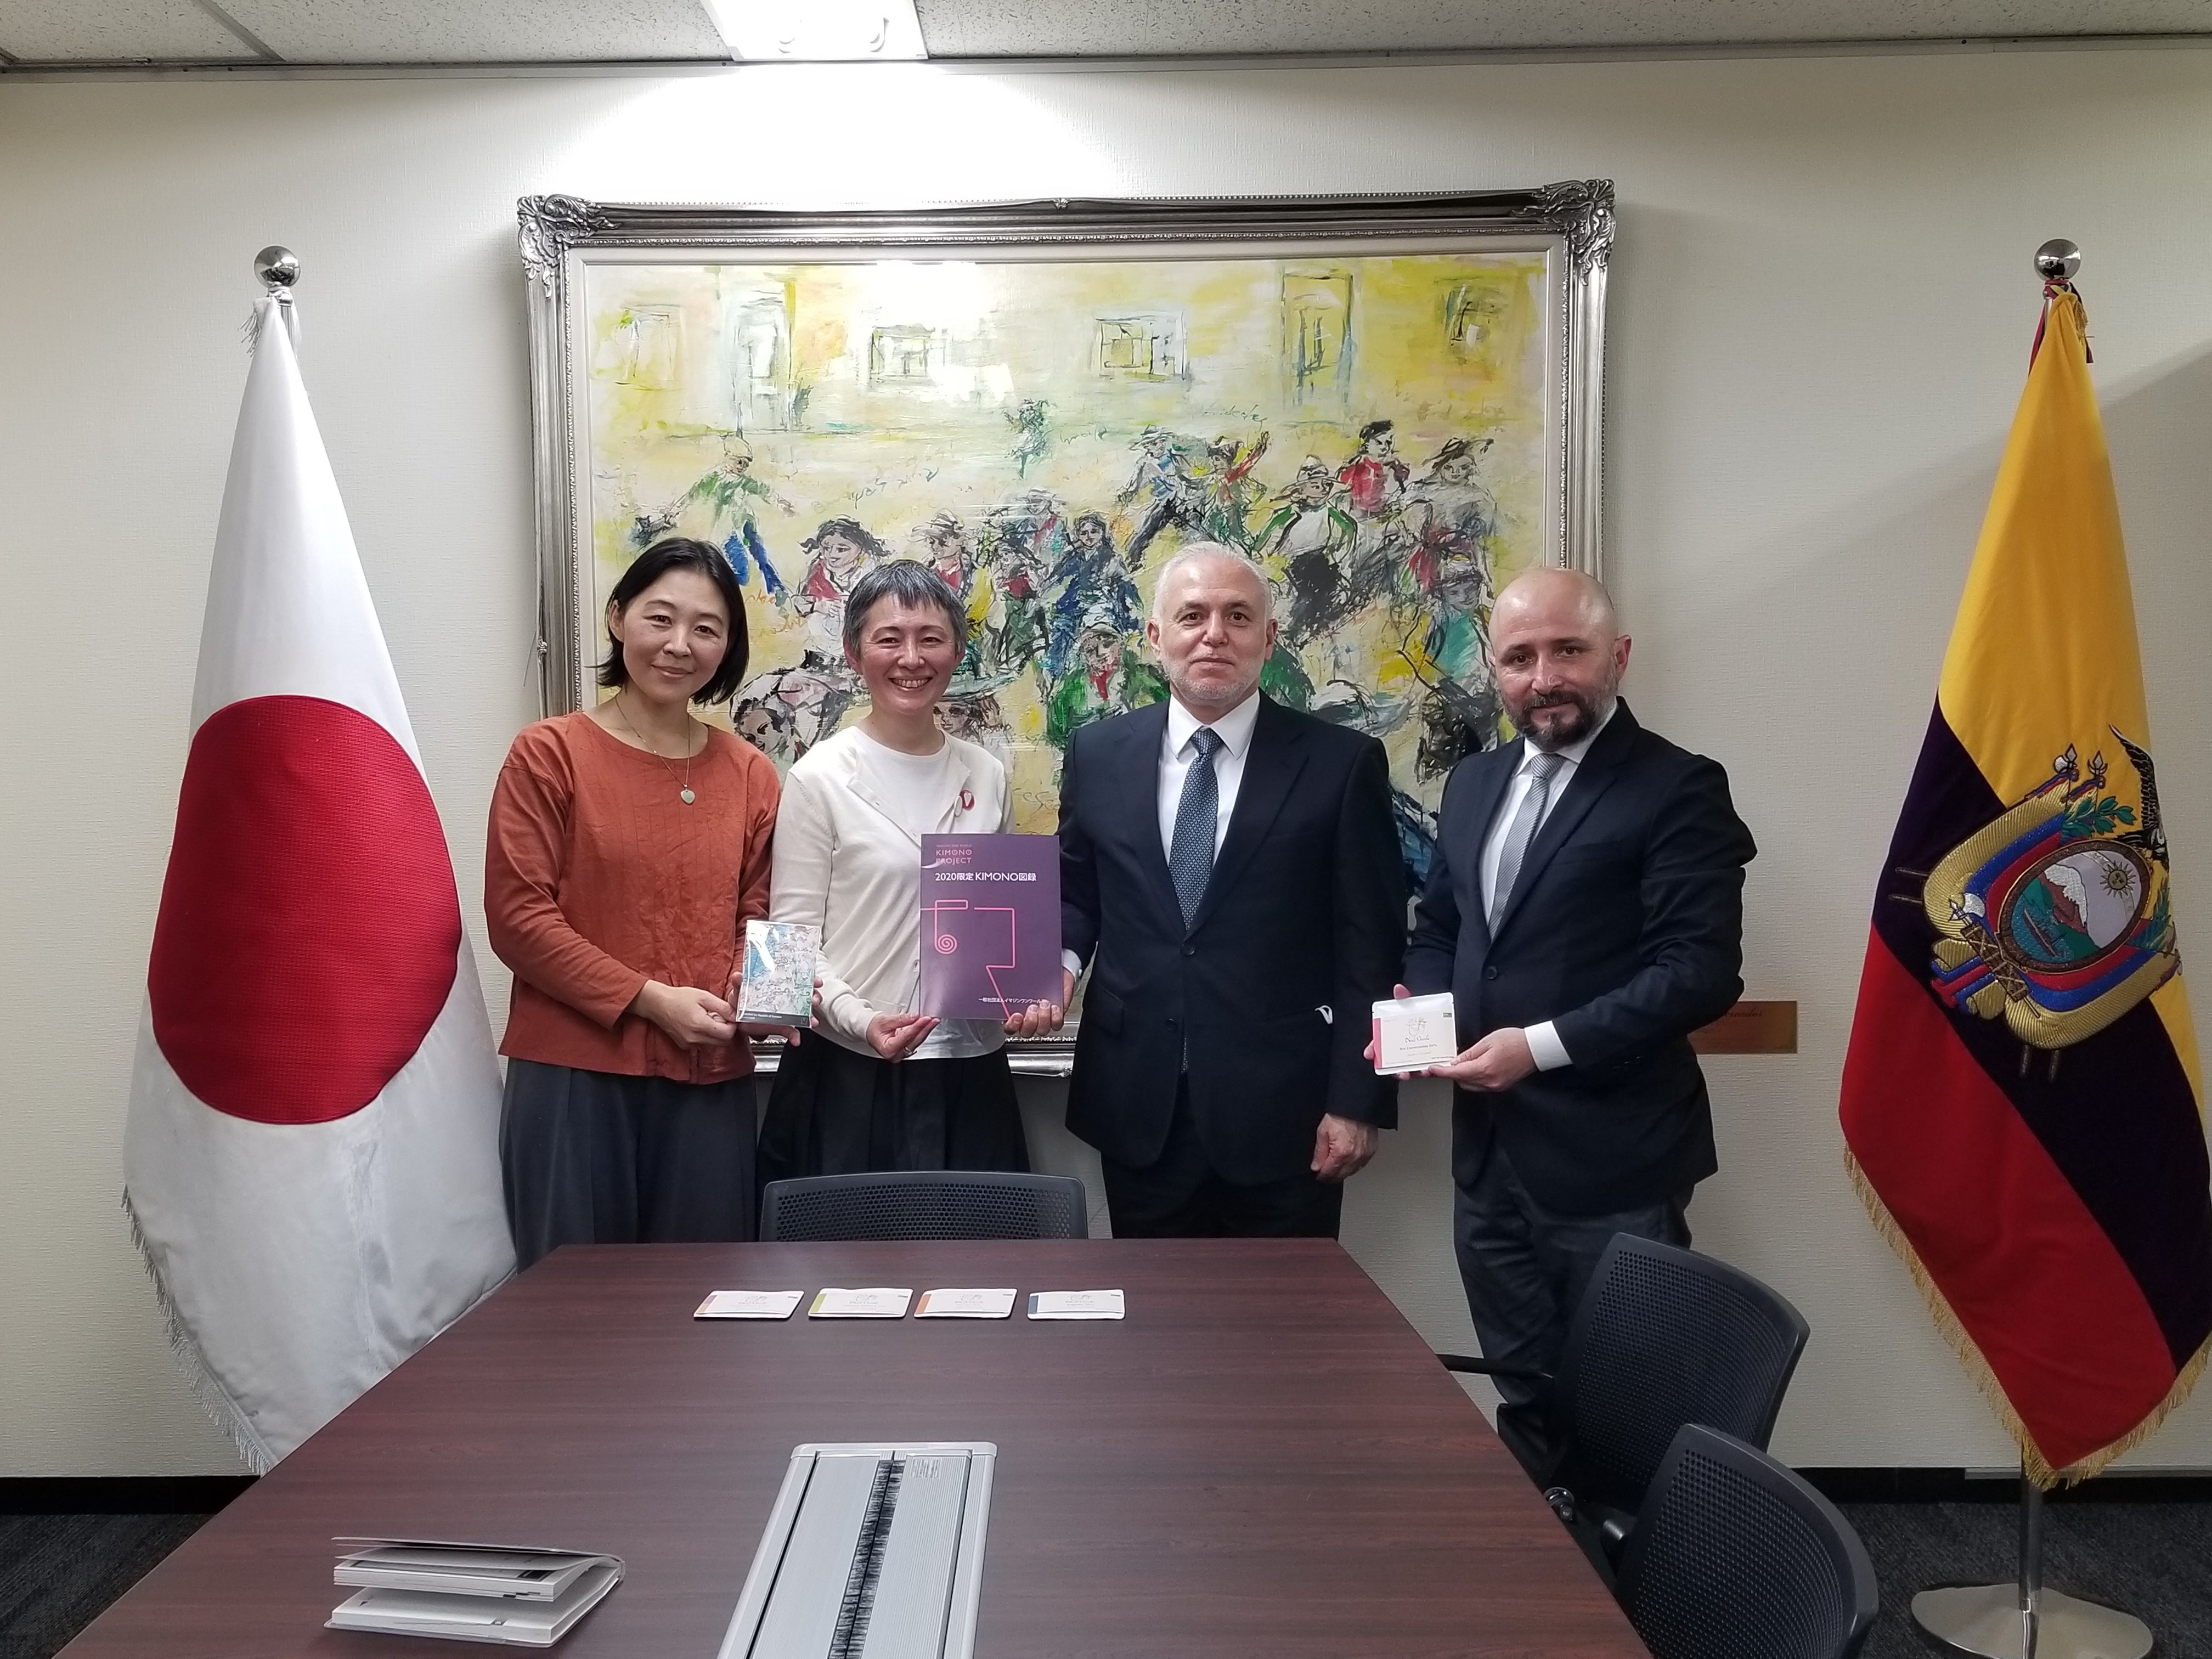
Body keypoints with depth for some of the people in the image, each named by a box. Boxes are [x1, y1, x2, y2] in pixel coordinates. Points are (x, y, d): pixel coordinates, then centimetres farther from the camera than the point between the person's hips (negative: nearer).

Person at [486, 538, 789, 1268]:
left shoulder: (750, 775, 9)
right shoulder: (549, 754, -1)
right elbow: (517, 917, -7)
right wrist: (650, 999, -13)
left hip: (710, 1080, 3)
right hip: (574, 1074, -3)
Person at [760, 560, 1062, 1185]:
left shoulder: (985, 775, 7)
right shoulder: (820, 777, -5)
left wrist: (1033, 995, -3)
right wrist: (861, 1020, -21)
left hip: (971, 1070, 4)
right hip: (850, 1073, -4)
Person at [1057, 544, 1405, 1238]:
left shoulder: (1341, 763, -3)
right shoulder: (1097, 753, 5)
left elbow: (1369, 948, -4)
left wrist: (1356, 1102, -7)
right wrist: (1062, 959, -4)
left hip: (1283, 1111, -2)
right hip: (1139, 1110, 2)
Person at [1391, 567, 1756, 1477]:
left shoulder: (1677, 788, -10)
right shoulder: (1474, 782, 12)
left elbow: (1701, 969, -18)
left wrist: (1544, 1045, -23)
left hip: (1607, 1161, -6)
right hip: (1489, 1153, 7)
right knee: (1525, 1393, 20)